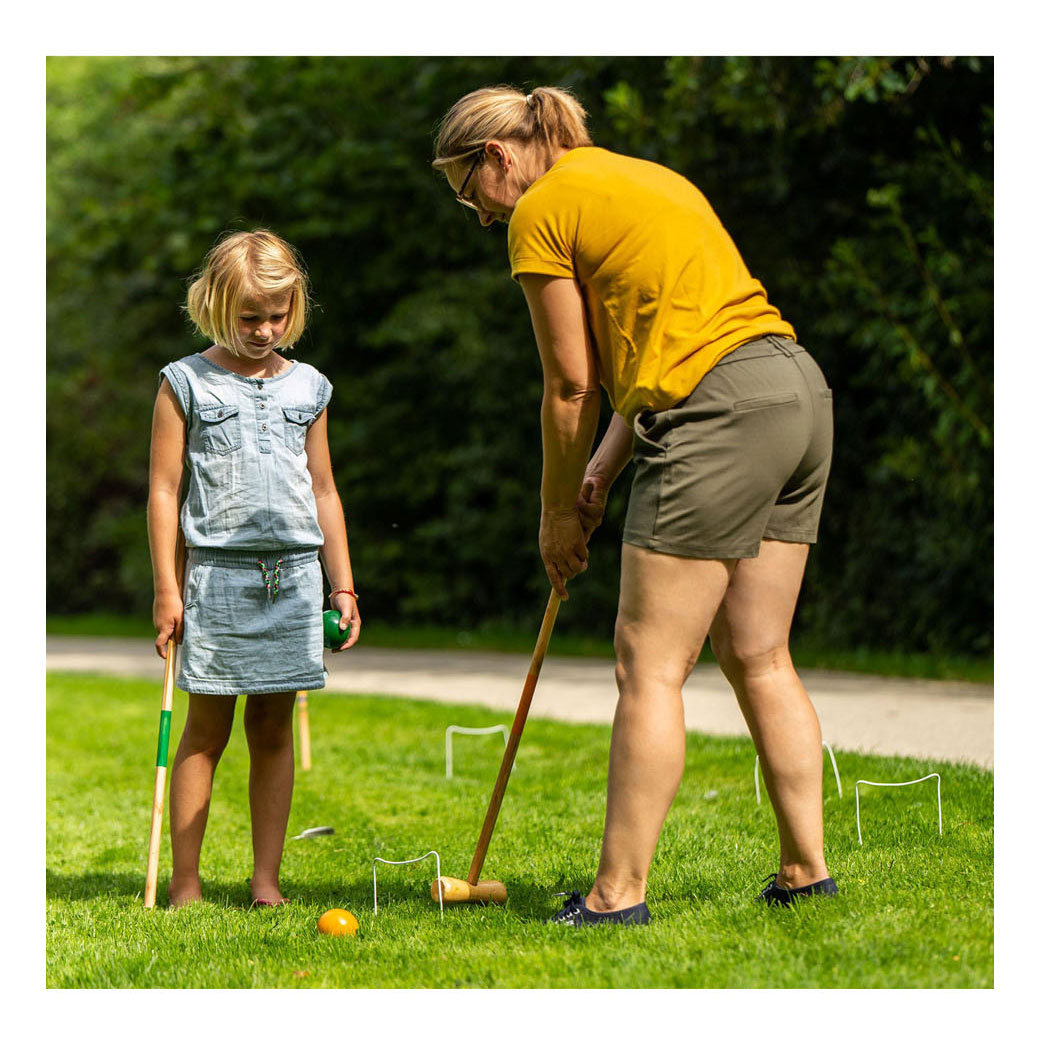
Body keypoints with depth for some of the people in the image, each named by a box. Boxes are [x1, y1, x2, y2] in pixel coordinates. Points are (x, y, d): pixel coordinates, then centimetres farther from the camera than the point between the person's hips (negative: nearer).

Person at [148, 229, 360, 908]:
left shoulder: (307, 387, 12)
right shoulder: (186, 384, 2)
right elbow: (164, 489, 0)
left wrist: (343, 585, 14)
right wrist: (166, 589, -4)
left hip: (294, 573, 3)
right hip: (217, 572, -3)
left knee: (274, 730, 4)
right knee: (207, 730, 1)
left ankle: (267, 881, 8)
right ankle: (186, 884, 7)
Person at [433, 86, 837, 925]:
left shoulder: (543, 210, -1)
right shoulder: (646, 177, 25)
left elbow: (572, 386, 0)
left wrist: (558, 514, 11)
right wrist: (601, 476, 18)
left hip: (720, 415, -9)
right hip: (800, 388, 9)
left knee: (651, 663, -5)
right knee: (758, 657, 12)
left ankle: (620, 893, -3)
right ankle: (806, 869, 13)